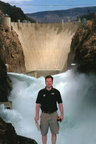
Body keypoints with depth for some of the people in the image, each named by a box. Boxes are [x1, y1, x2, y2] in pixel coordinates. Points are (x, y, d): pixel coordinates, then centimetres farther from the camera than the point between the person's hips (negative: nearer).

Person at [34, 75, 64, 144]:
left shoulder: (56, 92, 0)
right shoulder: (41, 92, 1)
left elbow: (60, 104, 2)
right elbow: (38, 104, 1)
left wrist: (62, 115, -5)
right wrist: (37, 115, -6)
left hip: (54, 114, 0)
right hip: (44, 114, 0)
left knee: (54, 132, 3)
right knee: (44, 133, 7)